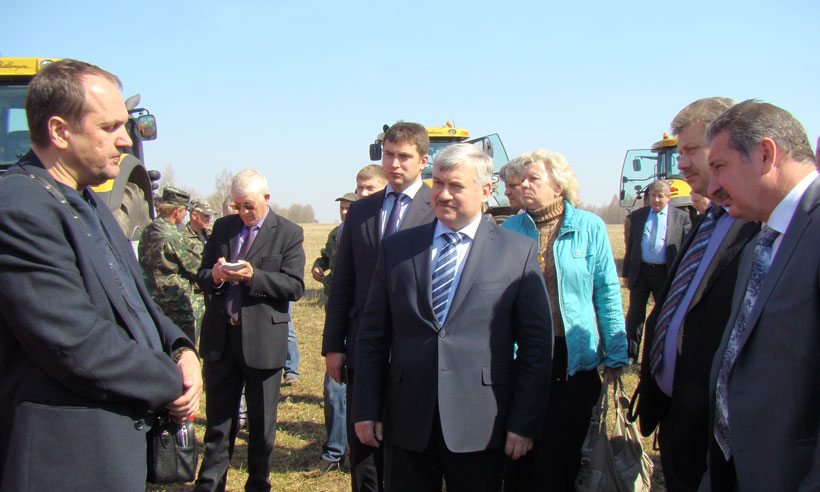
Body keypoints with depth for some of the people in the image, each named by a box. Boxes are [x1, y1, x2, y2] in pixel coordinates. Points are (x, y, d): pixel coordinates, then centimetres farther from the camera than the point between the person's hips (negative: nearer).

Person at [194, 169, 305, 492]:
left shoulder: (288, 233, -2)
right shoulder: (223, 228, 10)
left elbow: (294, 287, -10)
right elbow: (202, 276, 11)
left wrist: (253, 276, -22)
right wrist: (214, 276, -12)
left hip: (263, 340, -3)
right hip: (220, 336, 3)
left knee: (261, 422, 10)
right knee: (217, 419, 13)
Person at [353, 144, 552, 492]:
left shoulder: (518, 251, -1)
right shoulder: (396, 248, 6)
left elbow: (536, 343, -1)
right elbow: (372, 335, 7)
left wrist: (524, 423, -4)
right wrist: (366, 409, 4)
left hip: (480, 428, -2)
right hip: (408, 424, 2)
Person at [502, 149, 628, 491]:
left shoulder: (590, 227, -1)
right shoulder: (510, 229, 3)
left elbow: (607, 293, 0)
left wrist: (616, 356, -3)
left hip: (573, 360, -1)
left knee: (559, 462, 10)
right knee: (516, 459, 11)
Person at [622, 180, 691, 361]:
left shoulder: (681, 217, 1)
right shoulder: (637, 215, 9)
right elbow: (630, 246, 12)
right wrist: (627, 273, 8)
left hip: (666, 273, -1)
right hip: (640, 271, 2)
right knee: (635, 314, 4)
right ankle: (630, 353, 16)